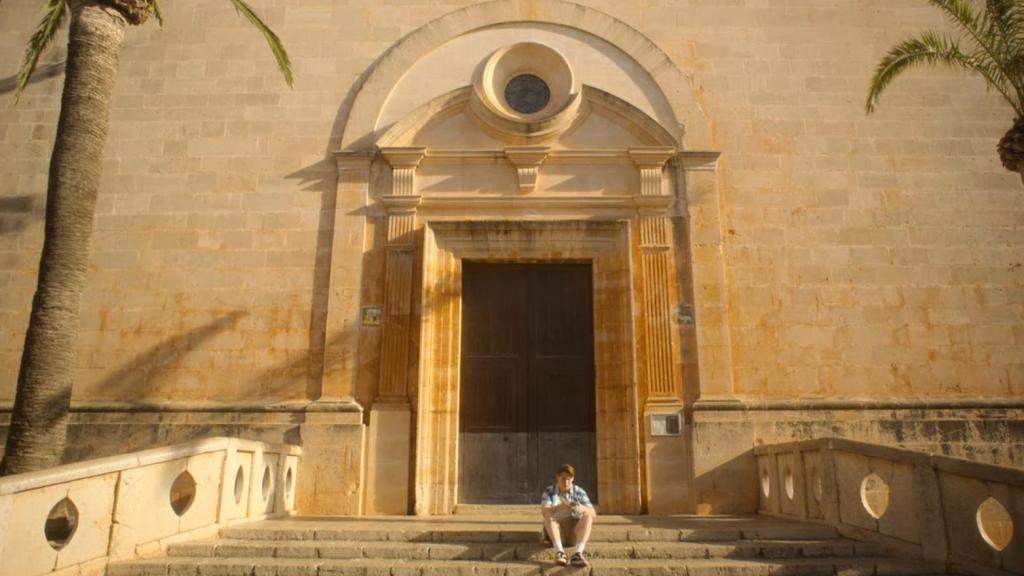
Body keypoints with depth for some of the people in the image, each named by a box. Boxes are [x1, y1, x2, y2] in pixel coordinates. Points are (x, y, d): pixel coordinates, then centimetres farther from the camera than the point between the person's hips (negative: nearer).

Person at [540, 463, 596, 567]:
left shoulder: (580, 492, 7)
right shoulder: (549, 492, 4)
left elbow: (593, 514, -3)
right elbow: (544, 511, -15)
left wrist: (582, 508, -27)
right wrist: (560, 507, -36)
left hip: (576, 530, 1)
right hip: (556, 530, -1)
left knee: (587, 515, -26)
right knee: (548, 514, -29)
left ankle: (578, 553, -44)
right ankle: (559, 551, -46)